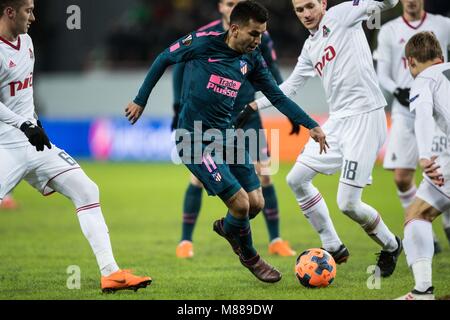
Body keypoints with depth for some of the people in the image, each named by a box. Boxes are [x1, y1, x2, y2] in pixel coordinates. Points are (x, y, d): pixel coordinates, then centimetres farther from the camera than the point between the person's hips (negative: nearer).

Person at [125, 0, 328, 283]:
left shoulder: (252, 59, 3)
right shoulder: (203, 43, -13)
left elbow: (278, 97, 7)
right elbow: (164, 60, 0)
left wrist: (311, 126, -2)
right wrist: (141, 101, 5)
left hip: (227, 136, 6)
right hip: (195, 140, -6)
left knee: (256, 203, 2)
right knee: (240, 203, -13)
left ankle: (227, 227, 36)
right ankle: (250, 258, 15)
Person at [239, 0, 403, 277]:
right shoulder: (310, 48, 17)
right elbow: (289, 87, 28)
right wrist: (253, 106, 25)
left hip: (365, 118, -9)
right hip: (338, 120, 9)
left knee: (348, 204, -11)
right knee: (297, 180, 9)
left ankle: (391, 247, 16)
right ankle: (333, 248, 19)